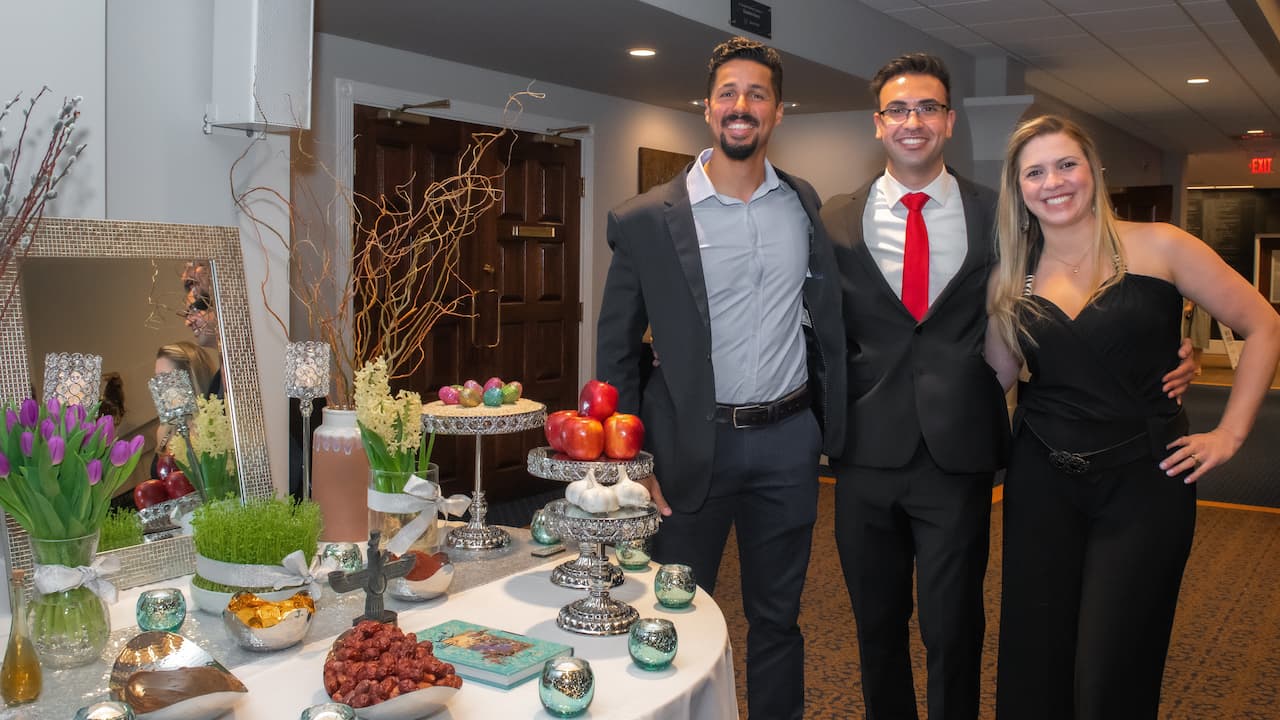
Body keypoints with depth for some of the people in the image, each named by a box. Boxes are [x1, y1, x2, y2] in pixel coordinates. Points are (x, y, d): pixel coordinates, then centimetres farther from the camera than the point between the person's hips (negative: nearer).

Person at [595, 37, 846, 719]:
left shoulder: (805, 205, 4)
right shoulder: (647, 219, -7)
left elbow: (827, 318, 13)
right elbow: (615, 350, -2)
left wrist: (832, 425, 8)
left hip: (787, 441, 3)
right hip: (692, 446, -2)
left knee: (777, 618, 17)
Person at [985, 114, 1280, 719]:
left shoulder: (1156, 247, -4)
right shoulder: (1012, 277, 5)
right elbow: (1001, 374, 1)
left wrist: (1230, 432, -2)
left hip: (1143, 482, -3)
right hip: (1041, 483, 3)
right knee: (1032, 669, 8)